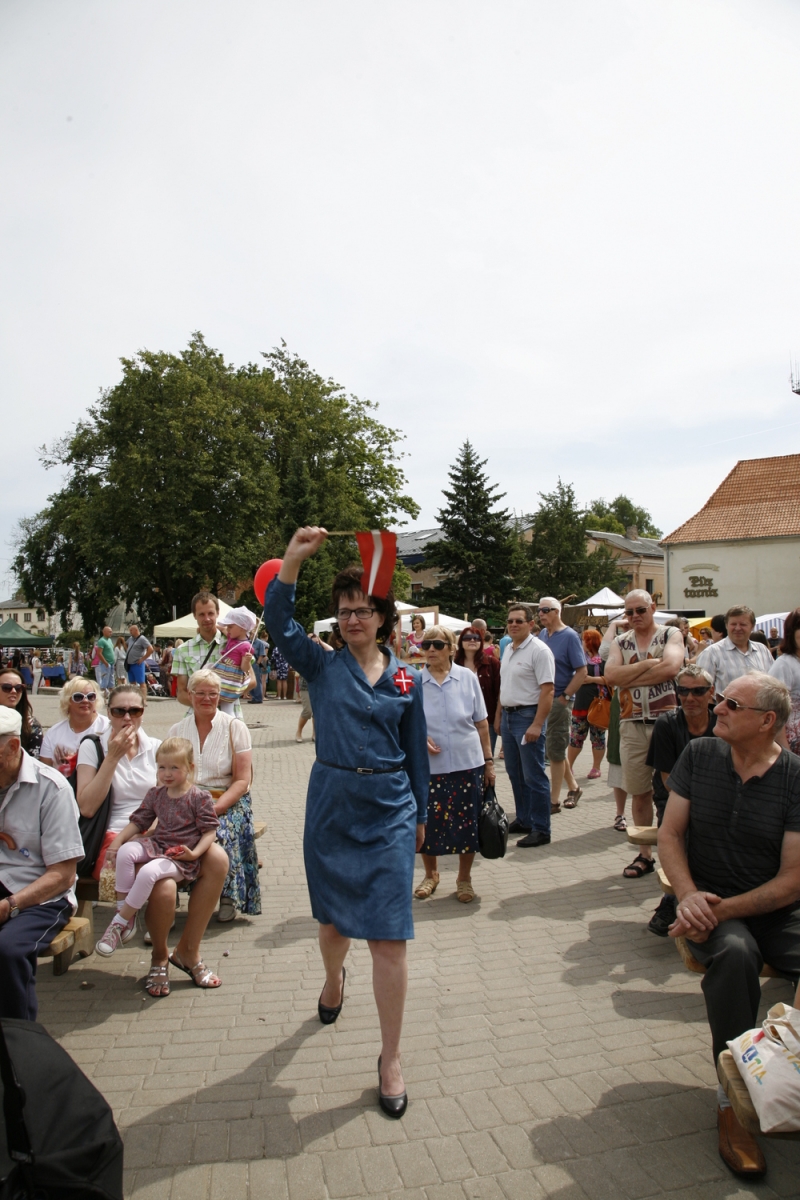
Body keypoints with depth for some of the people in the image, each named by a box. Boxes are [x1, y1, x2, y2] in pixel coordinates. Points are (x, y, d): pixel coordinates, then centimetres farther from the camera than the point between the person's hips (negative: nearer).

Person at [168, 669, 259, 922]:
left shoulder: (235, 727, 1)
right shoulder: (178, 730, 11)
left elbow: (243, 780, -4)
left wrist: (215, 808, -19)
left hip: (229, 802, -2)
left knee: (220, 832, -32)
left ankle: (229, 897, -5)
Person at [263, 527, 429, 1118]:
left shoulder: (407, 678, 3)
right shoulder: (322, 666, 0)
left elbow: (416, 752, 10)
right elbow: (278, 623, -17)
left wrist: (420, 814, 13)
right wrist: (293, 560, -28)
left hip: (389, 813, 0)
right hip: (331, 807, 1)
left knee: (389, 934, -2)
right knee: (334, 918, 18)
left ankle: (391, 1059, 14)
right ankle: (334, 977, 54)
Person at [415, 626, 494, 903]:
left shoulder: (468, 677, -1)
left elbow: (481, 724, 4)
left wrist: (489, 761, 4)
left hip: (468, 764, 0)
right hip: (428, 766, 0)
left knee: (467, 823, 6)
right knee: (428, 821, 8)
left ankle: (464, 879, 28)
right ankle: (430, 874, 33)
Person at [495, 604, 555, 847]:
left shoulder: (539, 651, -13)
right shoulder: (508, 650, 13)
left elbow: (547, 690, -19)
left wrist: (537, 724, -23)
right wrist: (499, 716, 17)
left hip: (527, 716, -8)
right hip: (508, 715, 9)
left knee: (533, 776, -3)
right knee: (515, 773, 15)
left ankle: (540, 829, 5)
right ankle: (523, 820, 27)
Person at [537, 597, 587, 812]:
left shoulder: (569, 636, -10)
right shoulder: (542, 635, 9)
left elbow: (582, 671, -13)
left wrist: (565, 697, -15)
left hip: (559, 700, -7)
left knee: (555, 750, -1)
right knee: (555, 748, 14)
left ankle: (554, 800, 8)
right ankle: (573, 787, 31)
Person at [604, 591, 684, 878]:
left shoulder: (670, 635, 3)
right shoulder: (620, 642, 12)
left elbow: (671, 667, -17)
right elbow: (611, 675, -5)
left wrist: (628, 677, -11)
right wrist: (648, 664, -11)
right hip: (632, 725, 3)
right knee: (639, 792, 9)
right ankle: (645, 854, 19)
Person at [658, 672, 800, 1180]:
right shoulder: (700, 754, -2)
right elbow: (670, 834, 1)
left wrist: (724, 909, -22)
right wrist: (690, 896, -16)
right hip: (710, 904, 0)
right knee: (735, 953, -32)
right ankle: (732, 1100, -16)